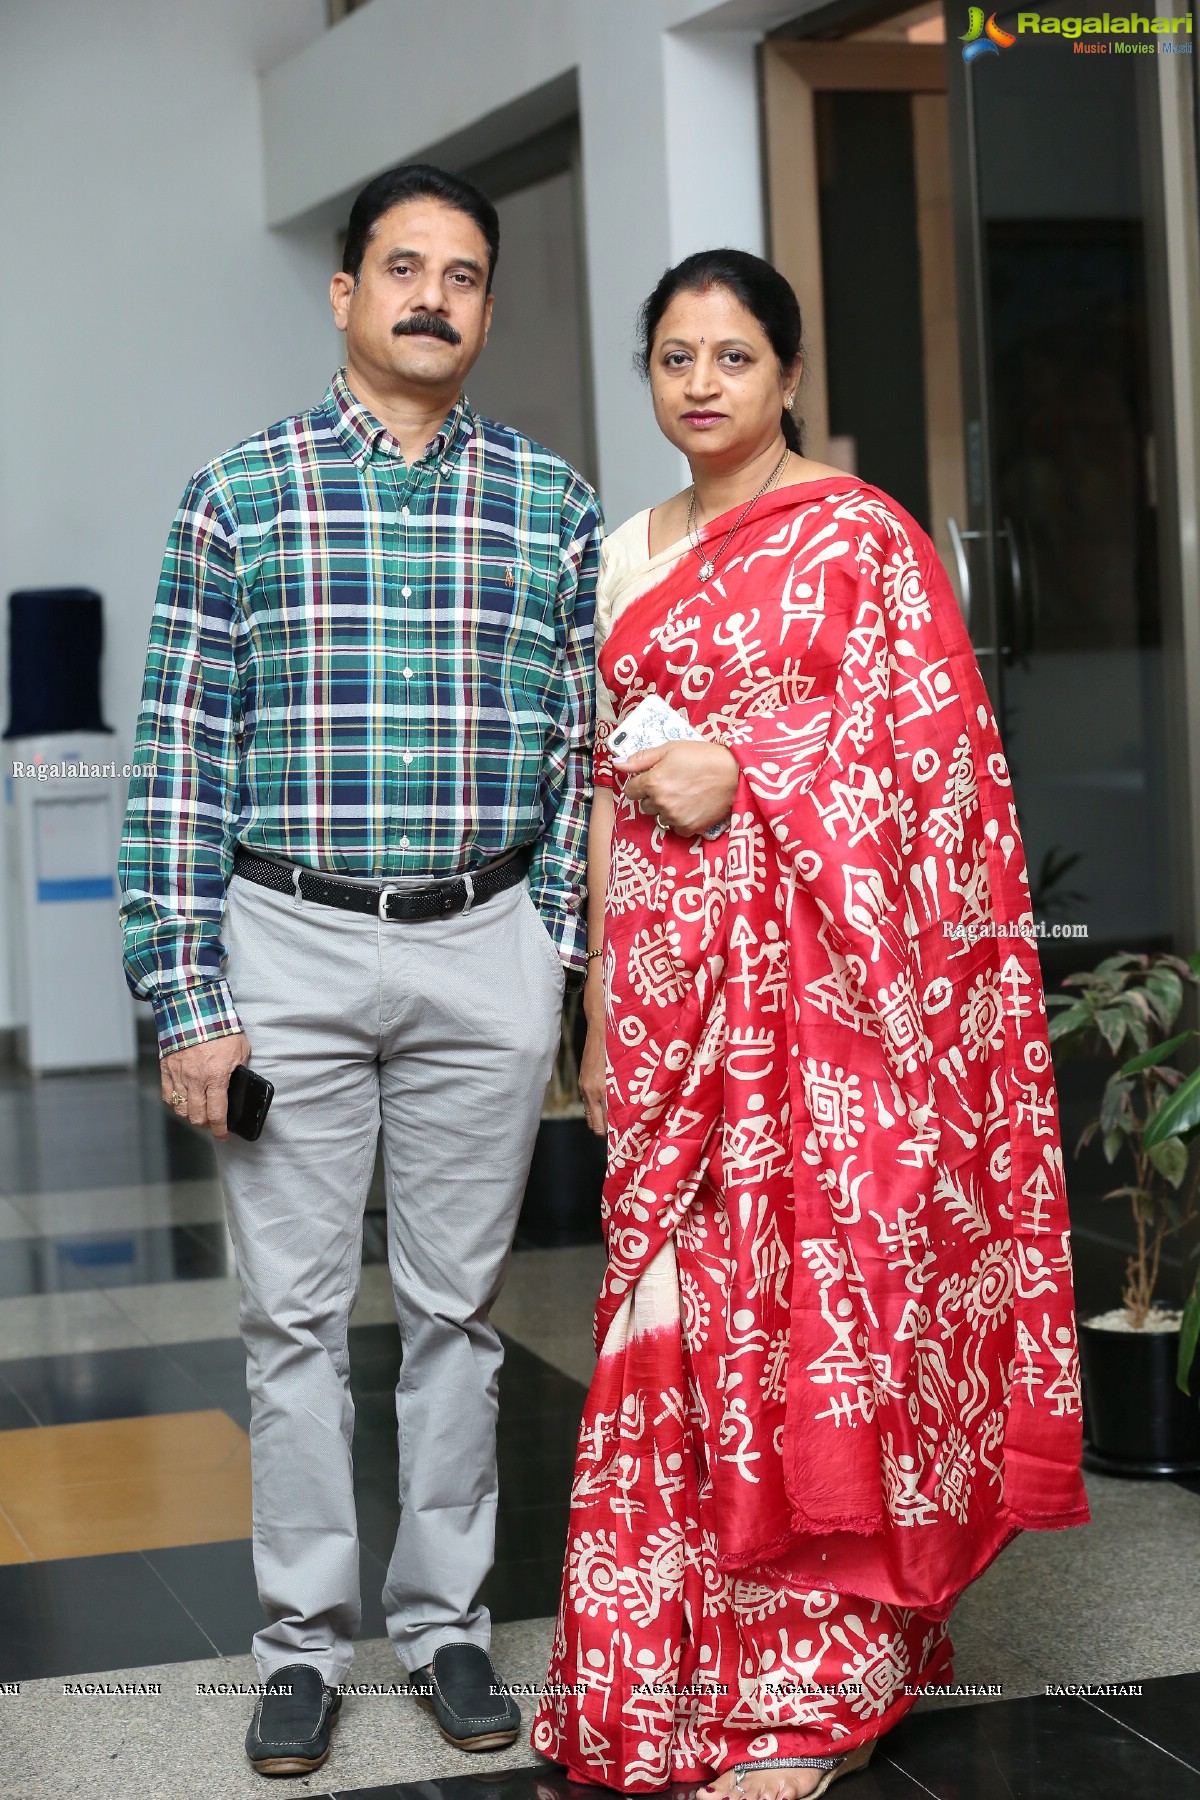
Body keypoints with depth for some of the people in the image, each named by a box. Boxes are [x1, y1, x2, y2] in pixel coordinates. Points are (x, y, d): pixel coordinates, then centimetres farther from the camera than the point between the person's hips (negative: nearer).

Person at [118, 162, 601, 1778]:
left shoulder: (551, 503, 6)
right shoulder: (239, 497, 1)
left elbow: (578, 744, 9)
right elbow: (179, 756, -1)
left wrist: (553, 953, 4)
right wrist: (188, 1000, -6)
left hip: (486, 951, 1)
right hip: (290, 942, -1)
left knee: (458, 1305, 9)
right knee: (296, 1312, 5)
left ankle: (446, 1619, 22)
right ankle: (305, 1638, 17)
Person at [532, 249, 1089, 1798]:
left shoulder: (861, 534, 0)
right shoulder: (627, 555, 16)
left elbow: (925, 749, -6)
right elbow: (612, 793, 16)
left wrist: (742, 773, -13)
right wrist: (599, 1010, 12)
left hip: (818, 974, -5)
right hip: (669, 973, 5)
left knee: (814, 1285, -6)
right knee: (683, 1299, 3)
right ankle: (689, 1666, 13)